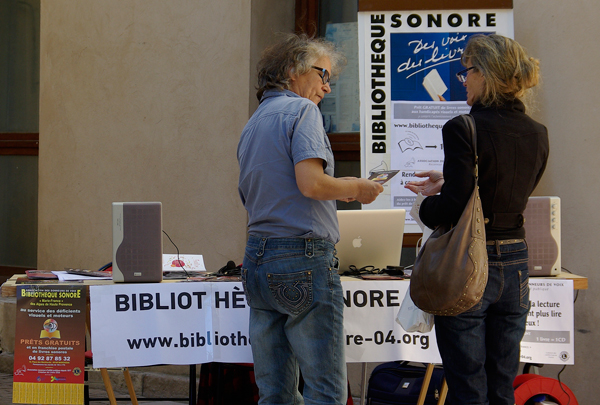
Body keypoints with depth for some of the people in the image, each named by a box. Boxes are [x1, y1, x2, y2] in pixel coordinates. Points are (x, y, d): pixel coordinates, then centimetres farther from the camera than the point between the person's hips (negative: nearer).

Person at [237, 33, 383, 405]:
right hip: (304, 259, -8)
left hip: (257, 259, 9)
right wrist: (355, 188, -2)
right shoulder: (302, 110, -6)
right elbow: (311, 183, -20)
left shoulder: (253, 123, 20)